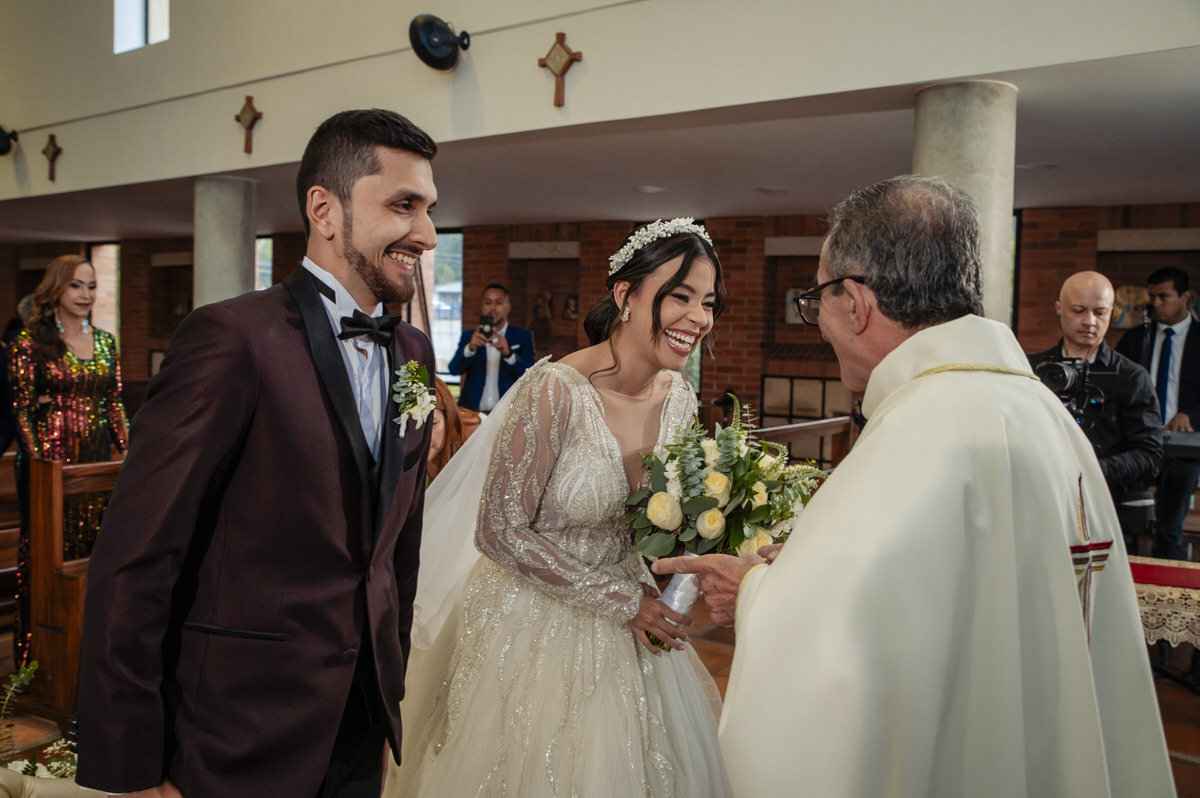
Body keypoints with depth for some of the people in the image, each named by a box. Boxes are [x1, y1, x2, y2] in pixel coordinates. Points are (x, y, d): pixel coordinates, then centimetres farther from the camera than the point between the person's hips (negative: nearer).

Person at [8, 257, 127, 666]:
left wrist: (128, 452, 5)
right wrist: (38, 461, -13)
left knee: (94, 546, 9)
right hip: (51, 460, -4)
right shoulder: (30, 341, -4)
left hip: (98, 459, 5)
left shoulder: (104, 341, 9)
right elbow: (20, 409, -7)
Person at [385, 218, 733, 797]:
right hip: (535, 619, -6)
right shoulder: (555, 391, -25)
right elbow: (498, 532, -22)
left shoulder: (679, 398, -3)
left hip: (624, 620, 6)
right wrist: (622, 600, -18)